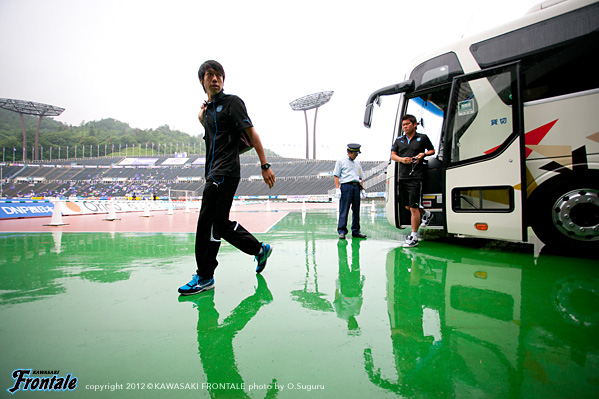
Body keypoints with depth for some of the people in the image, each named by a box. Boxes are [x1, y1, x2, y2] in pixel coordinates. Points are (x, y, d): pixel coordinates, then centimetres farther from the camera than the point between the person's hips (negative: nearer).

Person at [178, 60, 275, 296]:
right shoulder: (208, 109, 22)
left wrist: (265, 165, -13)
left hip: (225, 173, -9)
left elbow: (251, 133, -8)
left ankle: (204, 277, 4)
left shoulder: (232, 102, -2)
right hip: (214, 175, 9)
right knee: (221, 224, 11)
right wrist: (202, 117, 15)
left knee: (208, 224, -8)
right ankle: (260, 249, 26)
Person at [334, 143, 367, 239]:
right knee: (344, 210, -8)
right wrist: (337, 188, -10)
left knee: (356, 210, 5)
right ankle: (342, 231, -6)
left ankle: (356, 231, 11)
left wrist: (362, 188, 14)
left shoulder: (357, 163, 23)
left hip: (356, 186, 5)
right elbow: (336, 176, 1)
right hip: (346, 185, -5)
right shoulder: (341, 161, 7)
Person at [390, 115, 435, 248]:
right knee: (408, 207, 15)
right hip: (402, 177, 5)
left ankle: (414, 237, -1)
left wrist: (424, 154, -6)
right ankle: (426, 214, 44)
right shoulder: (399, 140, 15)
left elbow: (432, 150, 15)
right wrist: (401, 159, -9)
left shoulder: (422, 138, 6)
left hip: (416, 177, -5)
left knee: (414, 208, -8)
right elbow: (393, 155, 11)